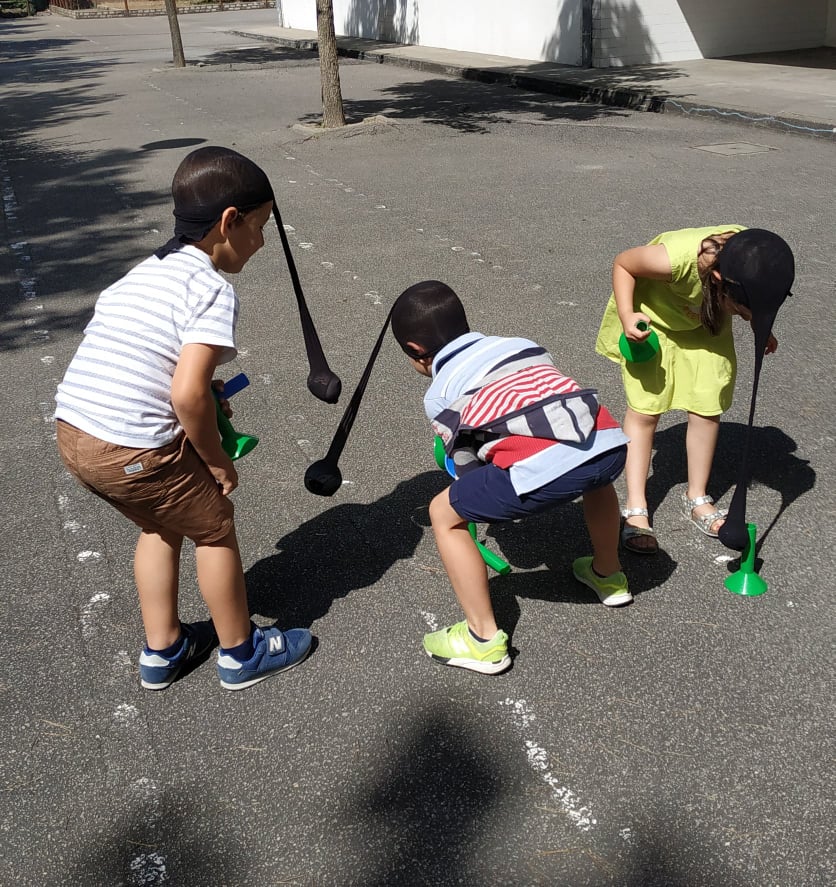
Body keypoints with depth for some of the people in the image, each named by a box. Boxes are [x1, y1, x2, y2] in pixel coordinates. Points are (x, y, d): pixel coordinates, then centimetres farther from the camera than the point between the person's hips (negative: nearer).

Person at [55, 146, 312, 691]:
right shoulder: (214, 289, -12)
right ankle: (241, 654, 31)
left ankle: (162, 651, 40)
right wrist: (217, 461, -6)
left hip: (73, 435, 9)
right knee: (214, 526, 14)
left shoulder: (143, 272, 15)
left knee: (163, 525, 27)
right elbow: (187, 394, -21)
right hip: (134, 451, -8)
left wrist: (207, 391, 14)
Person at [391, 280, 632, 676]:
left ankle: (484, 639, 17)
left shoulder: (438, 394, 18)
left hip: (544, 466, -6)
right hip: (610, 443, 6)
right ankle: (609, 576, 55)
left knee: (445, 515, 16)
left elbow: (469, 470, 19)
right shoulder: (522, 343, 31)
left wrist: (498, 503, 41)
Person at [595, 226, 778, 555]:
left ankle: (697, 498, 19)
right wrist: (626, 315, -33)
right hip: (651, 319, -4)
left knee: (707, 409, 0)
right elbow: (622, 263, -23)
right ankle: (635, 510, 4)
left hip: (704, 323, 4)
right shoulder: (676, 259, -43)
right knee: (644, 409, -5)